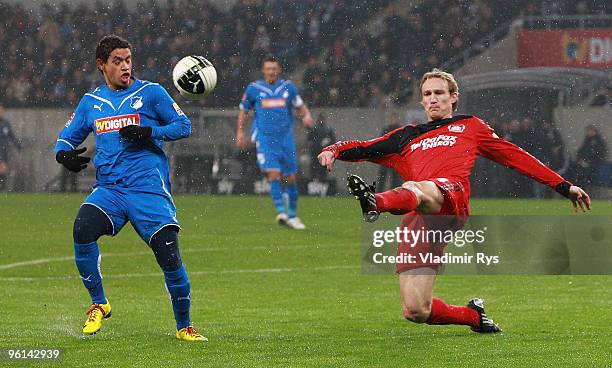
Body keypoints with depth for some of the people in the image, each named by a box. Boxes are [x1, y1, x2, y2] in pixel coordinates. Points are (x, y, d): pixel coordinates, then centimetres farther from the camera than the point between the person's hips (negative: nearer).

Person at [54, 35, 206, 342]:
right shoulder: (91, 101, 16)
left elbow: (183, 125, 5)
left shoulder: (150, 92, 6)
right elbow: (67, 137, 22)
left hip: (149, 188, -2)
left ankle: (184, 326, 11)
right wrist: (64, 154, -2)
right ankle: (99, 304, -7)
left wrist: (148, 132, -12)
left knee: (169, 255, -11)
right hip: (108, 188, 3)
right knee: (83, 229, -27)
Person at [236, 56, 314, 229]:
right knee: (274, 173, -20)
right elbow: (244, 111, 13)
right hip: (265, 138, -2)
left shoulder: (288, 87, 7)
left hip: (286, 138, 2)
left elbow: (300, 106, 13)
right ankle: (281, 212, -23)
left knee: (290, 178, 5)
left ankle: (292, 216, 19)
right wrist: (240, 132, 5)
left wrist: (307, 116, -8)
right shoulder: (254, 88, 3)